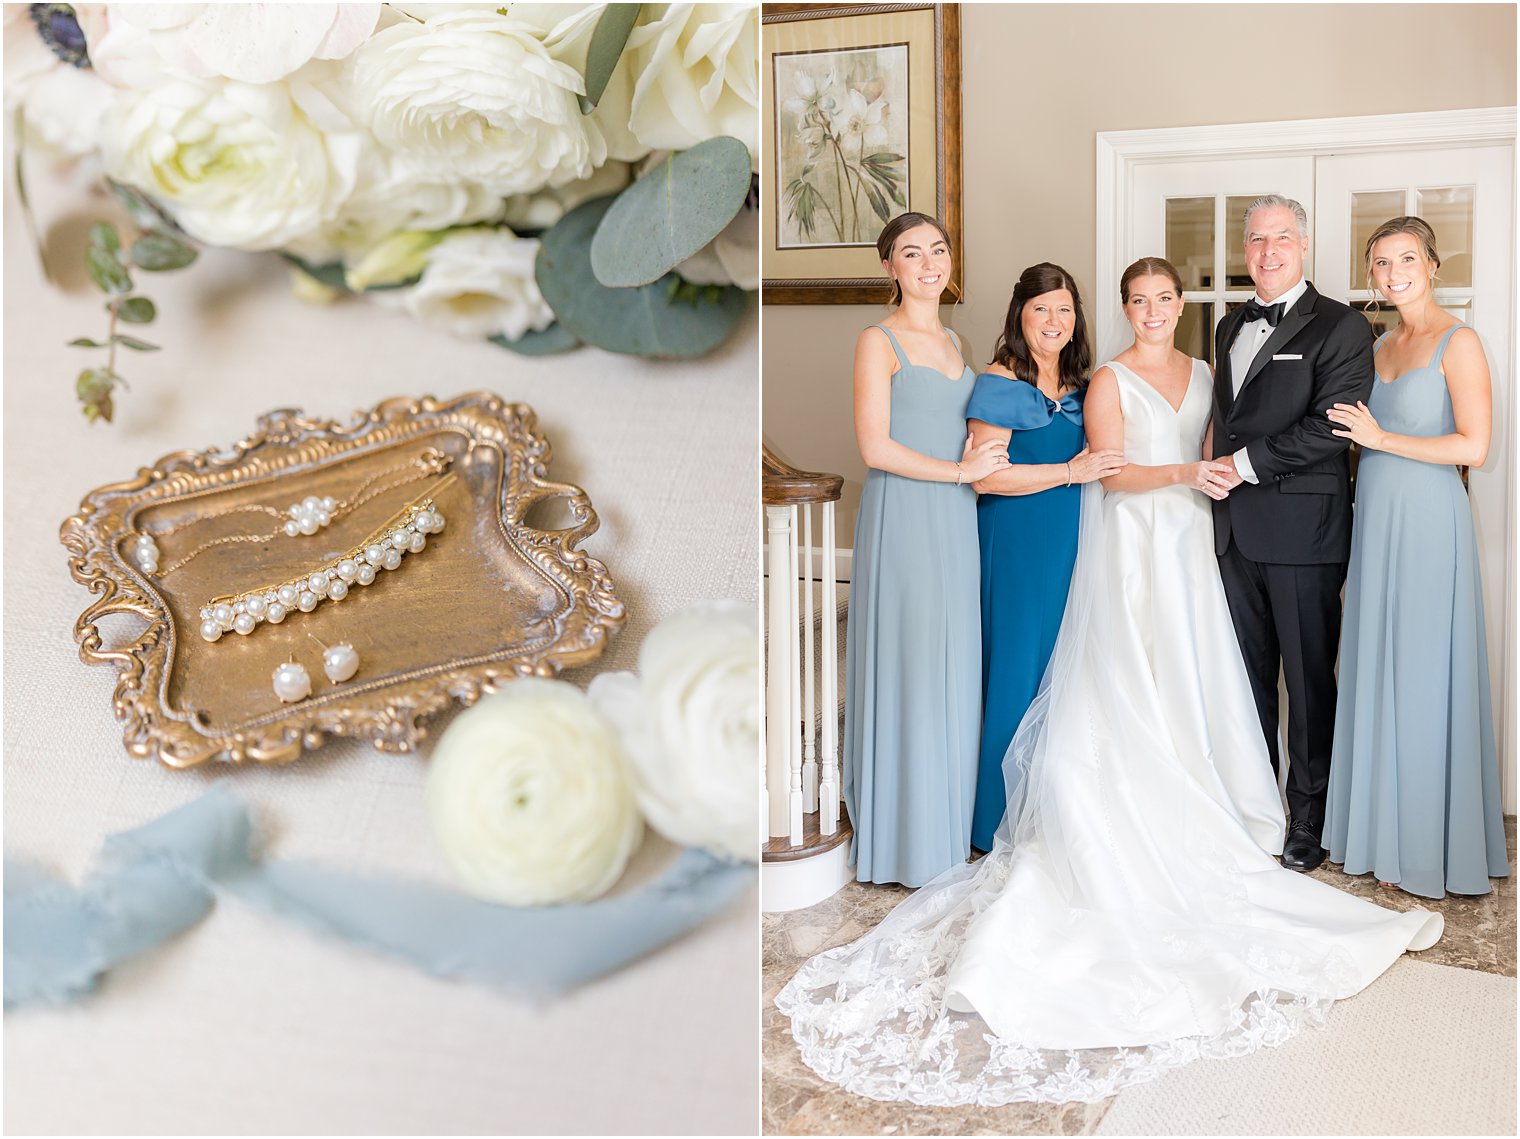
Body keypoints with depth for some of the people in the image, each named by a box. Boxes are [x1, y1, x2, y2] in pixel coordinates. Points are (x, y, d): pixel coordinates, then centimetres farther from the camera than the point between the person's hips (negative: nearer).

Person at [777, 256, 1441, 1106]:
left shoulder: (1203, 374, 15)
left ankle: (1199, 824, 11)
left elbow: (1215, 461, 18)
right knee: (1130, 691, -8)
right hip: (1132, 549, -5)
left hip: (1190, 546, 5)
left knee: (1193, 682, 3)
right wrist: (1185, 473, -25)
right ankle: (1134, 840, -4)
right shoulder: (1110, 381, -3)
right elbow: (1113, 471, -12)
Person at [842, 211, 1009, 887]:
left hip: (955, 525, 7)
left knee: (952, 671, 10)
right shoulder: (879, 341, -6)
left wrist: (982, 461, 2)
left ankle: (947, 826, 22)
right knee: (906, 671, -2)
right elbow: (876, 447, -15)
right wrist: (961, 469, -10)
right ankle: (903, 839, 9)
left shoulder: (952, 342, 16)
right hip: (903, 520, -7)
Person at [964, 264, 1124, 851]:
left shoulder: (1080, 385, 13)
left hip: (1071, 543, 7)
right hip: (1017, 545, -7)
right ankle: (1007, 819, 10)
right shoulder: (999, 384, -9)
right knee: (1017, 670, -2)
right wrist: (1072, 472, -18)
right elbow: (986, 475, -18)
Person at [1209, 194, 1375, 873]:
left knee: (1309, 681, 2)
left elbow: (1330, 425, -15)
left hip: (1302, 530, -6)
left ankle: (1309, 822, 13)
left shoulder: (1341, 328, -4)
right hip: (1237, 529, 6)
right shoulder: (1231, 327, 18)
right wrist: (1217, 472, 8)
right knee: (1247, 678, 12)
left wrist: (1245, 463, -15)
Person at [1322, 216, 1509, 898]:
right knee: (1378, 675, 10)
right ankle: (1384, 834, 20)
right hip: (1374, 521, 7)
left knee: (1422, 680, -2)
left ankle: (1432, 848, 9)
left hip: (1427, 522, -7)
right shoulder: (1380, 346, 15)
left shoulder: (1457, 342, -7)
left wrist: (1382, 438, -13)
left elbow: (1473, 446, -15)